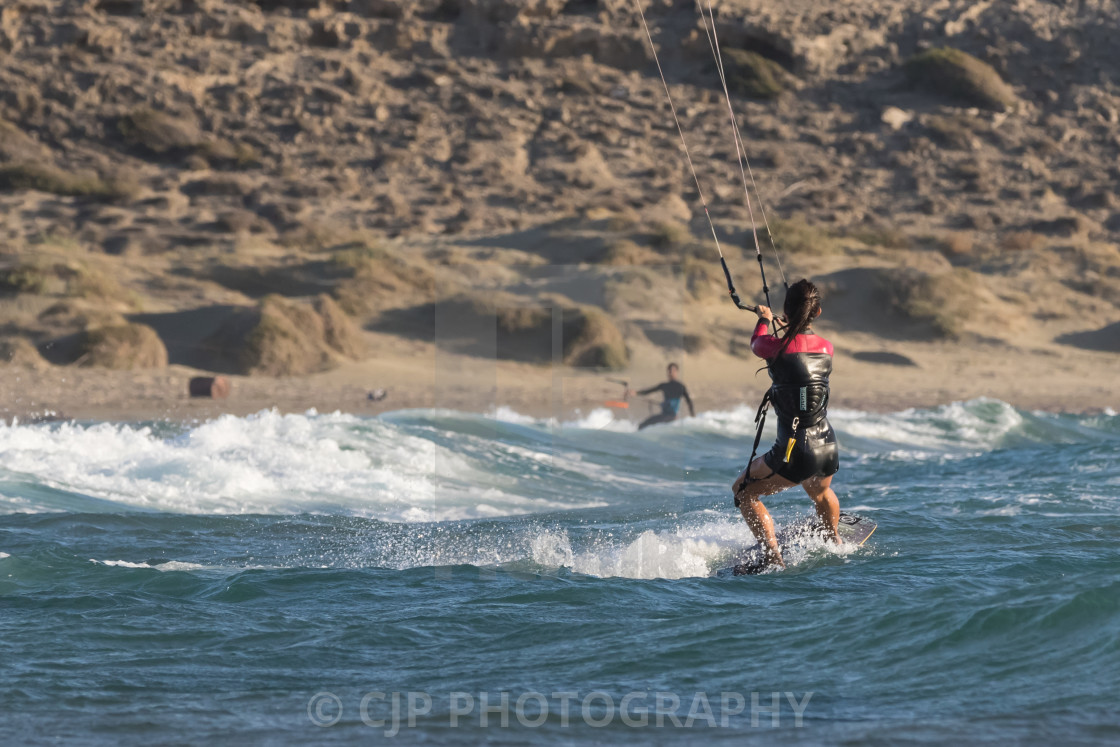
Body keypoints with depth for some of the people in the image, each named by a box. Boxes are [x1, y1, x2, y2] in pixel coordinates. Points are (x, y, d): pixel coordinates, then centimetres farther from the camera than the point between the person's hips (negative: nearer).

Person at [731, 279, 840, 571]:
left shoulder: (776, 348, -13)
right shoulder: (826, 347, 1)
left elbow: (756, 344, 12)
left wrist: (764, 319, 33)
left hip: (796, 453, -5)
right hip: (829, 448, 5)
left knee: (743, 491, 16)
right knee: (820, 491, 38)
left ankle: (772, 556, 1)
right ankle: (835, 544, 59)